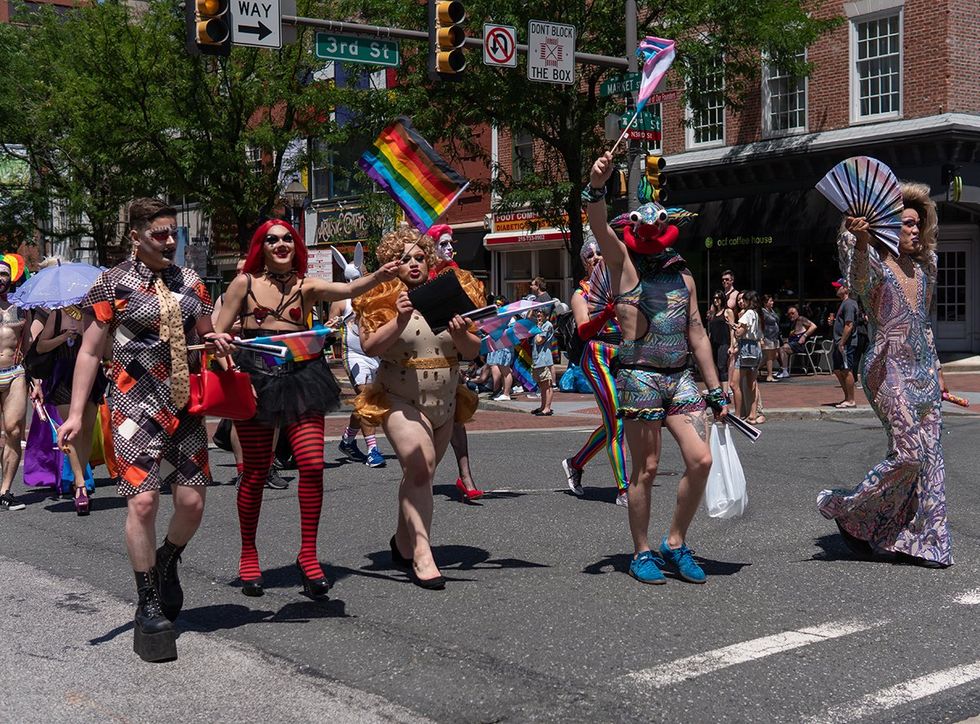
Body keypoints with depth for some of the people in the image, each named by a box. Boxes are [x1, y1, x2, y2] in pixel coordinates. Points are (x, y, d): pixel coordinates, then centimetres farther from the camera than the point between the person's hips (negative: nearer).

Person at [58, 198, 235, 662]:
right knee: (143, 501, -11)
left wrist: (218, 341, 0)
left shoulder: (189, 282, 11)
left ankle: (166, 565, 34)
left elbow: (204, 333, 25)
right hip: (136, 406, -4)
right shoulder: (114, 283, -2)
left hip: (185, 405, 5)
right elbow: (90, 351, -2)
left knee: (192, 502, 2)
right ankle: (149, 608, 3)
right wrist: (76, 413, -9)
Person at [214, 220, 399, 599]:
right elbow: (218, 332, 7)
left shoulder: (306, 286, 7)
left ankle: (308, 554, 1)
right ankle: (248, 555, 21)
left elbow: (349, 289, -11)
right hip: (255, 377, -1)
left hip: (300, 376, 1)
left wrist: (378, 277, -31)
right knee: (256, 472, 3)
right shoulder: (245, 282, 6)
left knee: (313, 465, -11)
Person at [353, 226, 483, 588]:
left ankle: (402, 541, 32)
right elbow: (369, 346, -15)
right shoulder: (384, 299, -3)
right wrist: (399, 320, -27)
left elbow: (474, 352, 4)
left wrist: (461, 335, -17)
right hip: (401, 401, -5)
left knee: (419, 474, 13)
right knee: (419, 467, -22)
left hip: (444, 402, 5)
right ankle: (421, 553, -21)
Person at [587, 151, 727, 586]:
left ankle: (675, 544, 11)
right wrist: (596, 187, -34)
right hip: (640, 376, -5)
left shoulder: (683, 277, 18)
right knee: (645, 469, -1)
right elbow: (599, 227, -15)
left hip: (681, 377, 5)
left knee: (700, 459, -5)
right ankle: (642, 553, 13)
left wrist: (716, 389, 15)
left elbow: (696, 333, 18)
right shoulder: (623, 265, 3)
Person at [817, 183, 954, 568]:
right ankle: (844, 509, 3)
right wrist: (860, 244, -46)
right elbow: (859, 283, -31)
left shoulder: (921, 267, 14)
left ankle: (924, 540, 9)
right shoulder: (876, 265, -8)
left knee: (930, 455, 2)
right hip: (888, 367, -7)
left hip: (923, 369, 7)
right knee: (908, 452, -15)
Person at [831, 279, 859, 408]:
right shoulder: (843, 303, 18)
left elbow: (849, 325, -21)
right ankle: (847, 397, 22)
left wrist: (842, 343, -22)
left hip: (846, 344, -11)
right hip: (840, 344, 11)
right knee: (838, 371, 14)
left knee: (846, 371, -7)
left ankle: (851, 401, -3)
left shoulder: (849, 304, -13)